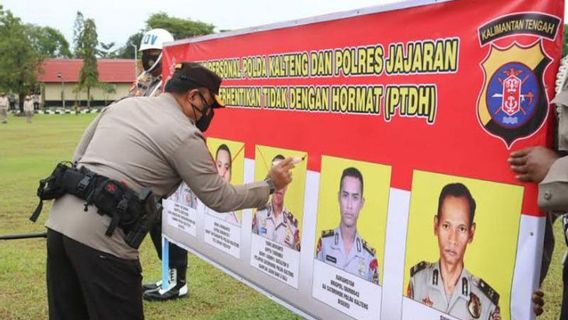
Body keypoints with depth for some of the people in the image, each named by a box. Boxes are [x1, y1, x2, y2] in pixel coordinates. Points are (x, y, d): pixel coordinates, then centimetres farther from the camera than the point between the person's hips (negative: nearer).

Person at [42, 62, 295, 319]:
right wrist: (270, 185, 13)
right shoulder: (183, 134, -6)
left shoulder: (122, 104, 15)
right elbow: (220, 198, 0)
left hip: (60, 220, 8)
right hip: (99, 237, -8)